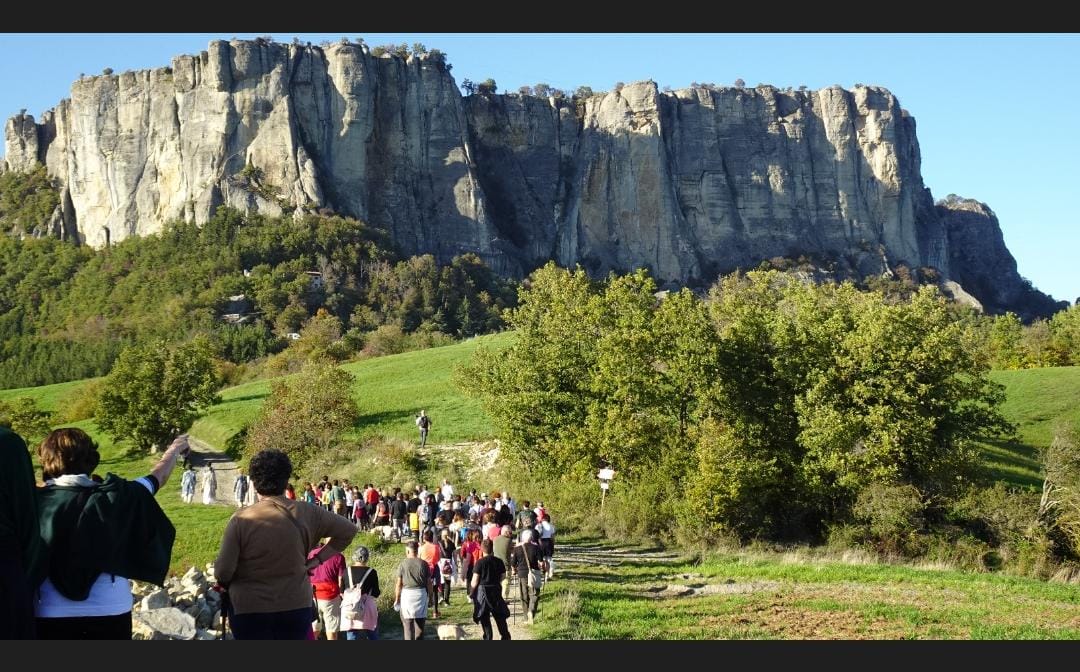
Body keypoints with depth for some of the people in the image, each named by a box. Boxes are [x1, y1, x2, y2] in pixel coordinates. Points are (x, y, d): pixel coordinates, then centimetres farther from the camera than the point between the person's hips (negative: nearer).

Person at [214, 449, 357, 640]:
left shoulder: (241, 519, -13)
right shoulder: (306, 514, -3)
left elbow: (223, 572, -12)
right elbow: (348, 530, 7)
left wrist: (226, 585, 10)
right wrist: (318, 559, 9)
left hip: (249, 610, -2)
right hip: (297, 608, 3)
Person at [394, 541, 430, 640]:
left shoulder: (403, 565, -6)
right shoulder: (423, 564, -1)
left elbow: (398, 584, -4)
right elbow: (429, 582, 1)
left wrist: (397, 599, 6)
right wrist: (429, 596, 12)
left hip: (407, 593, -2)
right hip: (421, 594, 2)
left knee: (408, 623, 3)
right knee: (420, 623, 14)